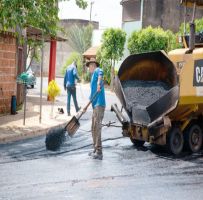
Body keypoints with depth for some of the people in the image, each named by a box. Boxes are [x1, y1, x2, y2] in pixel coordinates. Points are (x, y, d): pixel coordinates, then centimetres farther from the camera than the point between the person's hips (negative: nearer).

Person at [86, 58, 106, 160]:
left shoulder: (97, 71, -4)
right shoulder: (93, 76, 24)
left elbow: (101, 73, -31)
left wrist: (99, 83, -50)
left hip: (99, 104, -10)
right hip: (95, 105, 10)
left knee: (97, 127, -13)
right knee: (94, 128, 15)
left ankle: (99, 152, -13)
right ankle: (95, 150, 24)